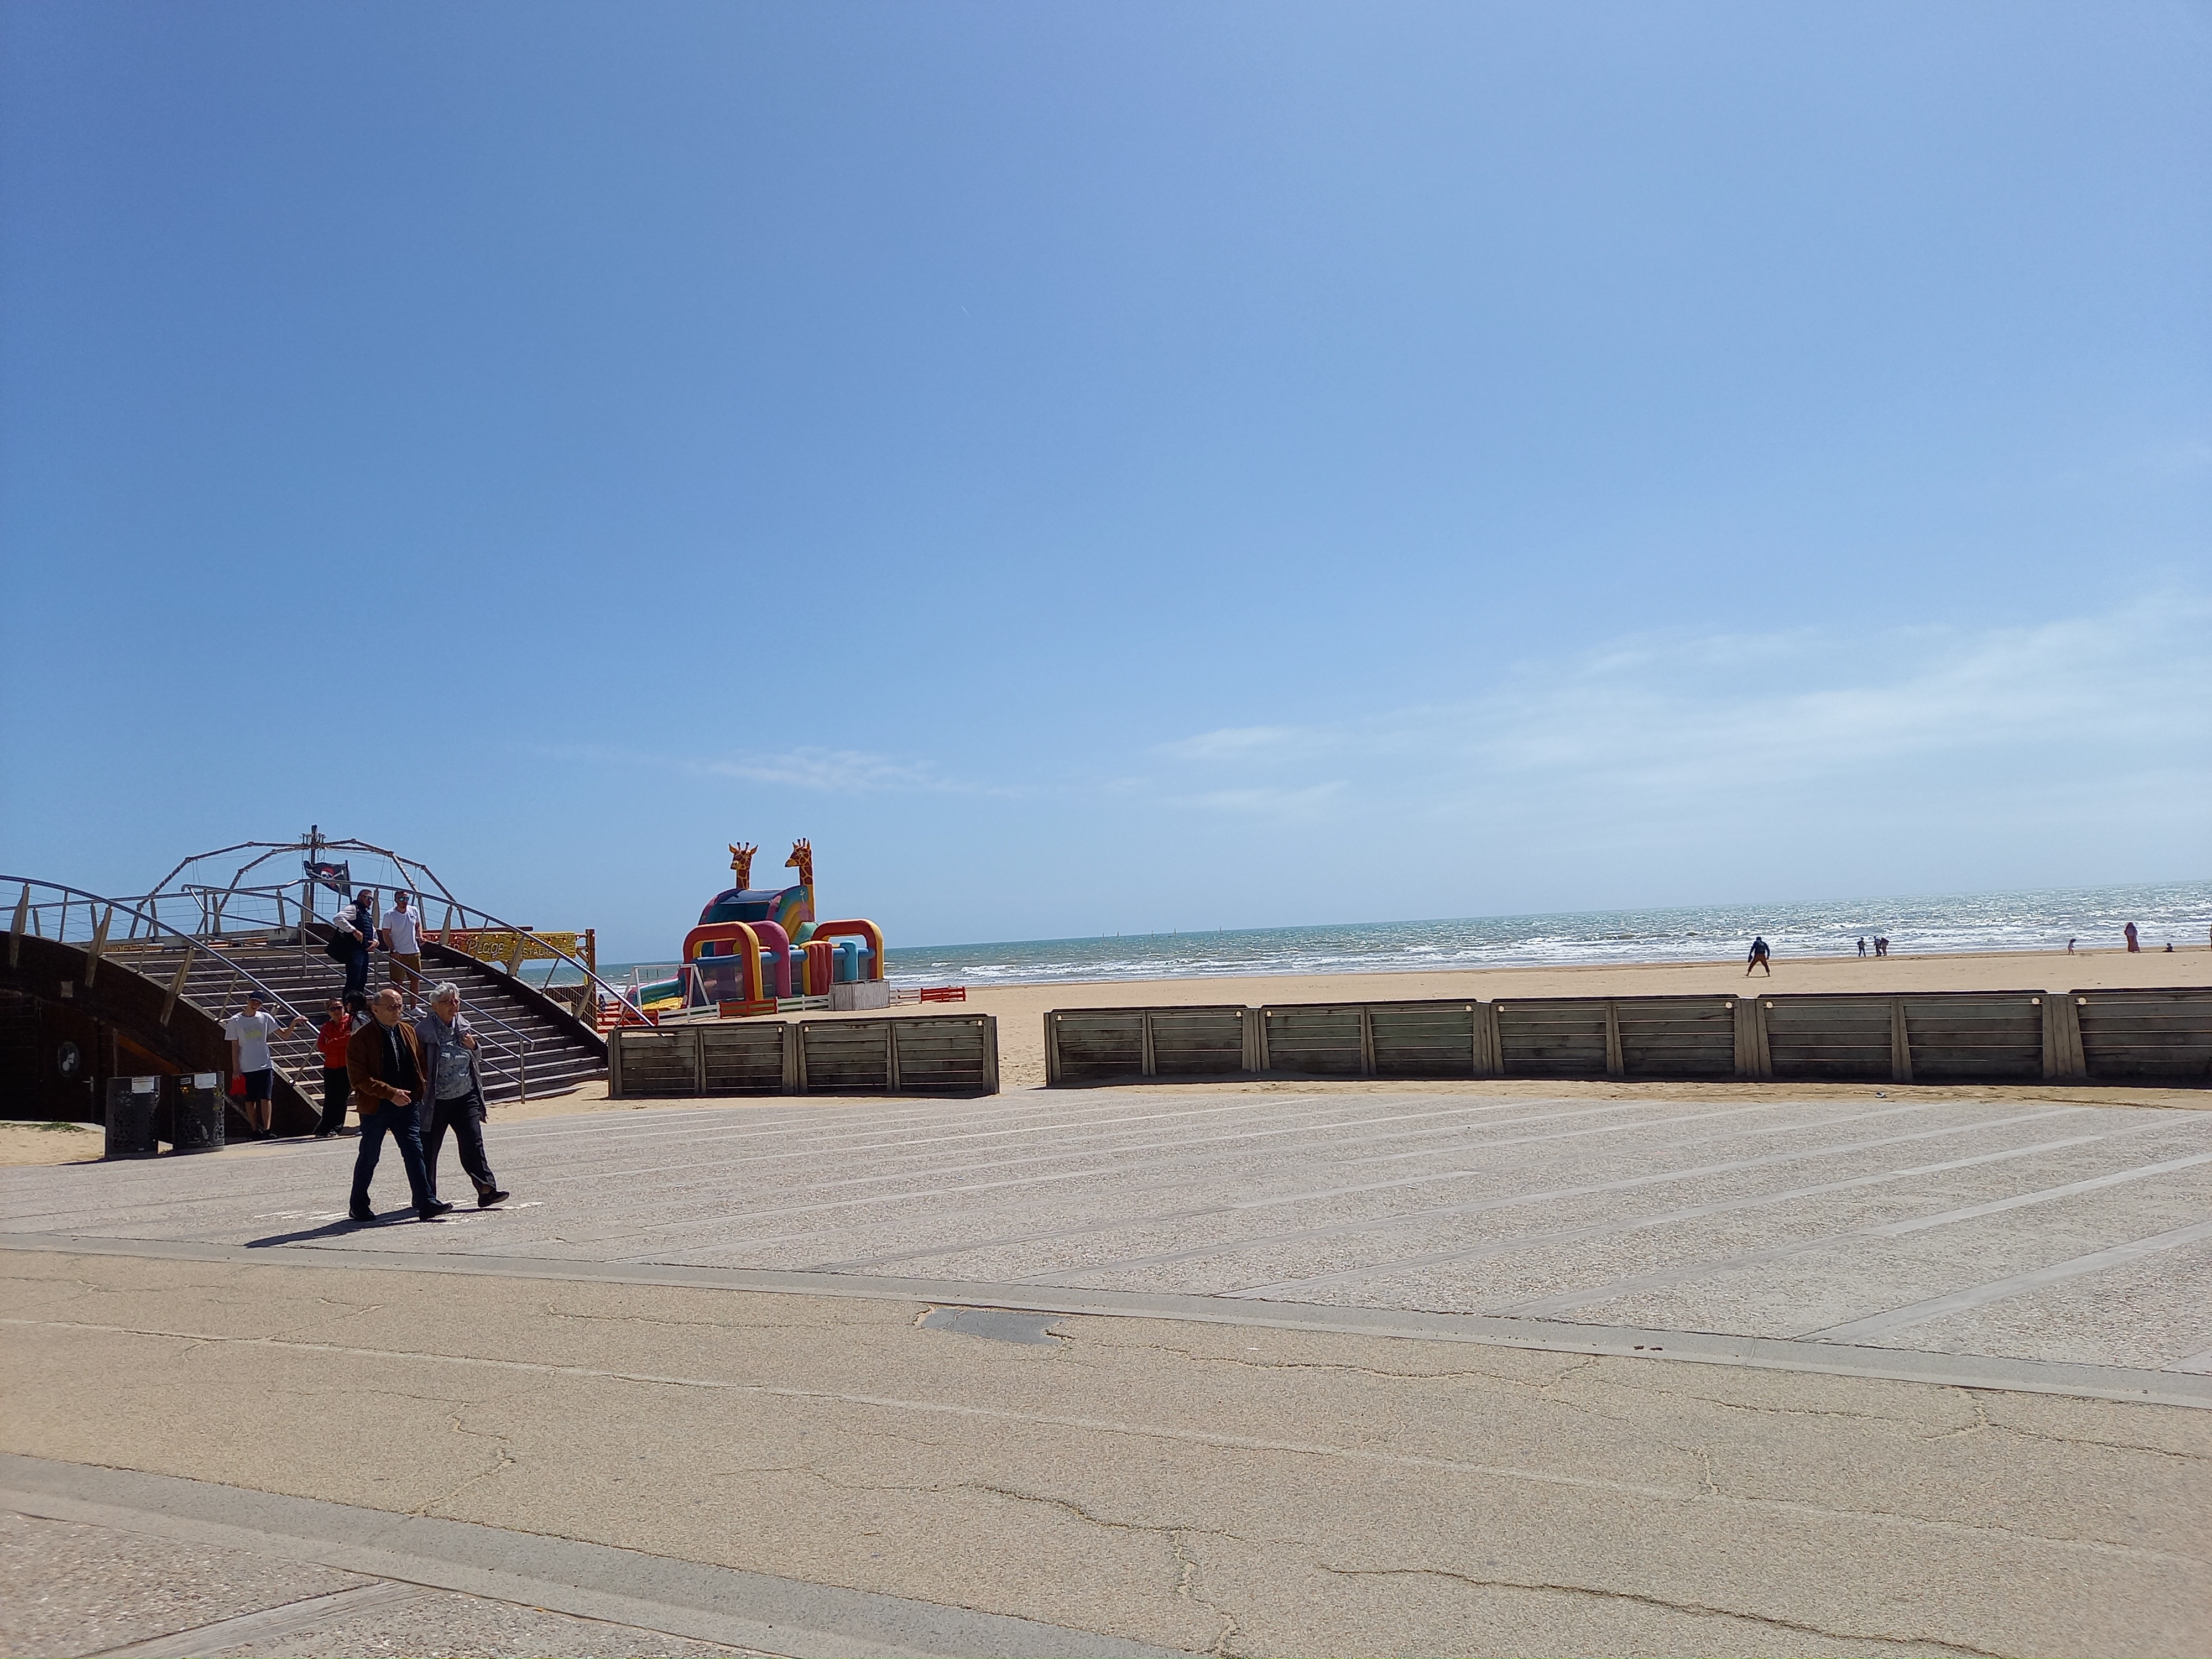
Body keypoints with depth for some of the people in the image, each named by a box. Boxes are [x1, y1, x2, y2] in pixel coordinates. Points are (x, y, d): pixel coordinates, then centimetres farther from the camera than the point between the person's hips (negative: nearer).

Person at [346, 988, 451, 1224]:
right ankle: (359, 1206, 27)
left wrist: (419, 1091, 2)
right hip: (375, 1107, -4)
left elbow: (420, 1063, 17)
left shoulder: (408, 1032, 8)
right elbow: (359, 1078, -14)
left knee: (415, 1153, -3)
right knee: (368, 1158, 10)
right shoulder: (361, 1038, -9)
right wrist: (391, 1093, -21)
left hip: (407, 1104, 4)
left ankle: (426, 1204, -5)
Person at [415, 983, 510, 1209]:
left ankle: (486, 1190, -5)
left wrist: (473, 1046, -2)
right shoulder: (424, 1030, -10)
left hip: (465, 1097, 4)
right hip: (436, 1101, -4)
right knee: (429, 1148, 8)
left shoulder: (463, 1025, 7)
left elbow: (476, 1059, 19)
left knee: (473, 1143, -3)